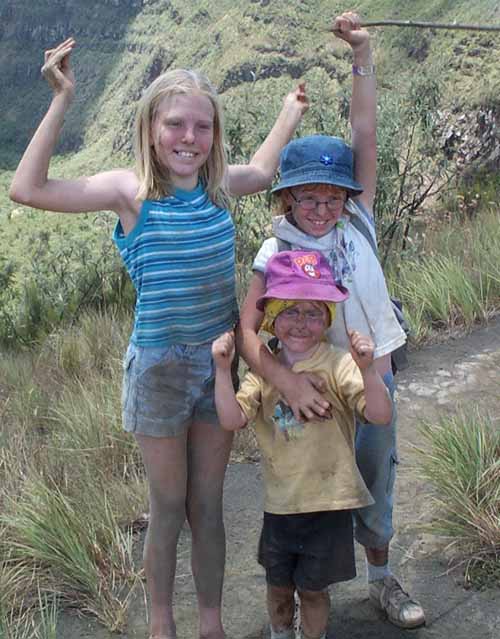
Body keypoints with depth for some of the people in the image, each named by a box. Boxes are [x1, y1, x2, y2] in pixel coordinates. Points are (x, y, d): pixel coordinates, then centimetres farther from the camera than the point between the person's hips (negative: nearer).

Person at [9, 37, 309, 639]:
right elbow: (28, 189, -21)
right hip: (159, 367, -3)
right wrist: (61, 101, -22)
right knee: (168, 508, 11)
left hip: (219, 362, 3)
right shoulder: (130, 190, -12)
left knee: (207, 505, 14)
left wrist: (289, 114, 31)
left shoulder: (216, 185, 1)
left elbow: (260, 172, 25)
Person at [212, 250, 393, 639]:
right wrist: (223, 369, -22)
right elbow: (232, 419, -12)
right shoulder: (263, 371, -2)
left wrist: (367, 369, -37)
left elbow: (381, 416, -22)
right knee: (278, 585, 22)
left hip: (328, 503, -3)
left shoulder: (337, 366, -14)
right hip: (280, 502, 4)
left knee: (313, 588, 14)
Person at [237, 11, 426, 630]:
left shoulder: (356, 227, -5)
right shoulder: (275, 254, -13)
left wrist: (362, 54, -15)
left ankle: (381, 578, 43)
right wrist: (285, 379, -39)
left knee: (376, 484, 19)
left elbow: (364, 138, -12)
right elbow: (247, 329, -23)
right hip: (313, 391, -3)